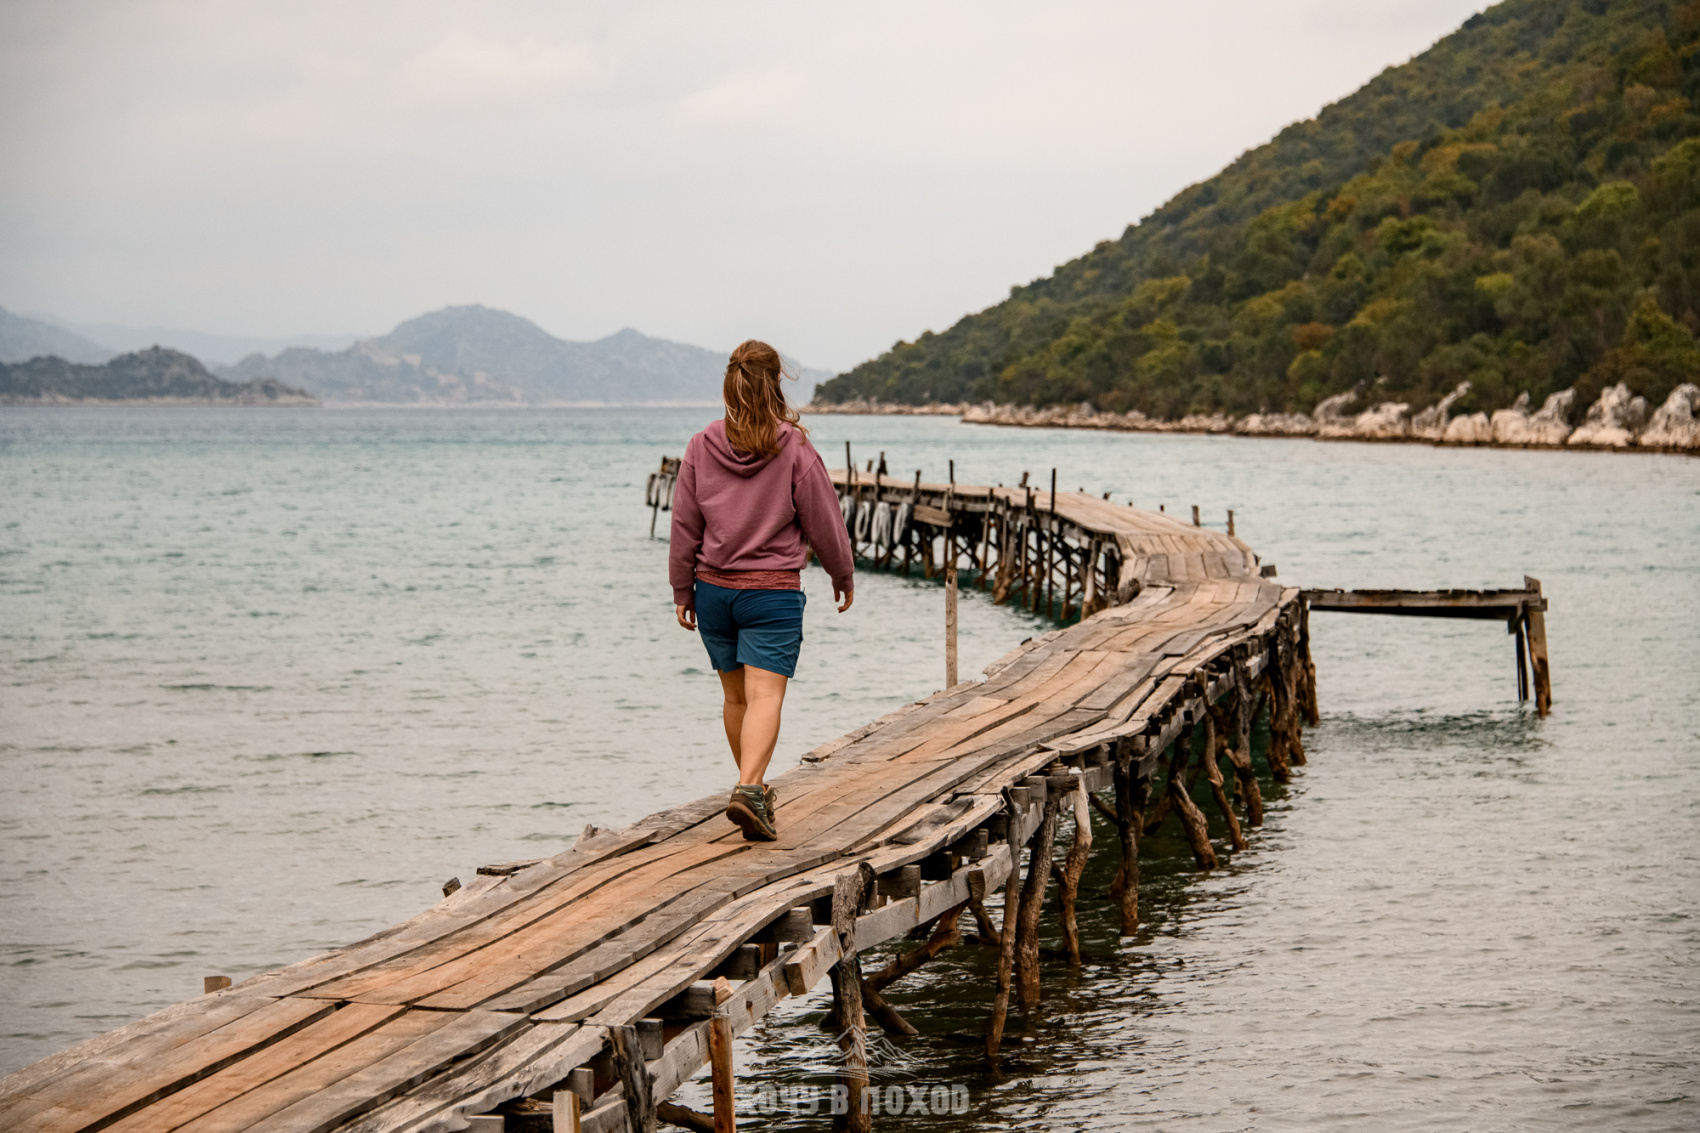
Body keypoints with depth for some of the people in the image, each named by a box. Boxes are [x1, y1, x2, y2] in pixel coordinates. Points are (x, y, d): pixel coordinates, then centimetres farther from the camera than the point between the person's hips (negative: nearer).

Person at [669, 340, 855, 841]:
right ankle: (748, 789, -27)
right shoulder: (794, 448, -10)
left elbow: (684, 527, 4)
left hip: (714, 588, 4)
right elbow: (823, 521, -2)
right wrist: (843, 576, 13)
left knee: (736, 695, 16)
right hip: (774, 591, -4)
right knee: (765, 695, -9)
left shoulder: (702, 447, -1)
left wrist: (683, 591, 13)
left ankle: (754, 787, 31)